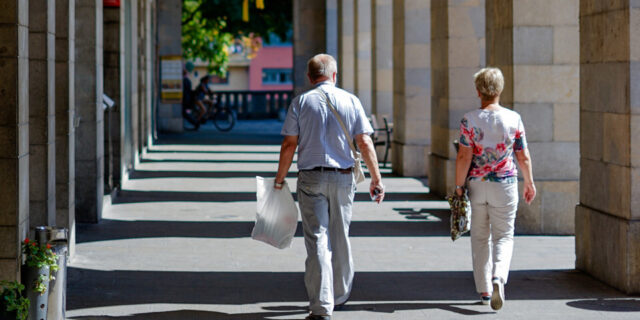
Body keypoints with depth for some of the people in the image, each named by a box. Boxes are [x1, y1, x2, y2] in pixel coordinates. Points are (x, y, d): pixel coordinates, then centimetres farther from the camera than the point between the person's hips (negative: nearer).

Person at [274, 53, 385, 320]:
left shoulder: (301, 102, -2)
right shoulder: (350, 101, 2)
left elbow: (289, 145, -4)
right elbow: (365, 143, -3)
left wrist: (279, 179, 6)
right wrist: (376, 178, 3)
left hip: (311, 178, -2)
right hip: (343, 178, 2)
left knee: (317, 241, -3)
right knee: (340, 238, 17)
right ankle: (340, 294, 32)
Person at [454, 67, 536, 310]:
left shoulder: (469, 120, -8)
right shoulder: (513, 119, -4)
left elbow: (464, 157, -11)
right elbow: (524, 157, 1)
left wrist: (459, 186, -3)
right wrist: (529, 183, 15)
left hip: (476, 184, 0)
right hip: (505, 185, 0)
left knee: (480, 238, 13)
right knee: (504, 235, 9)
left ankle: (484, 290, 17)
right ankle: (498, 277, -18)